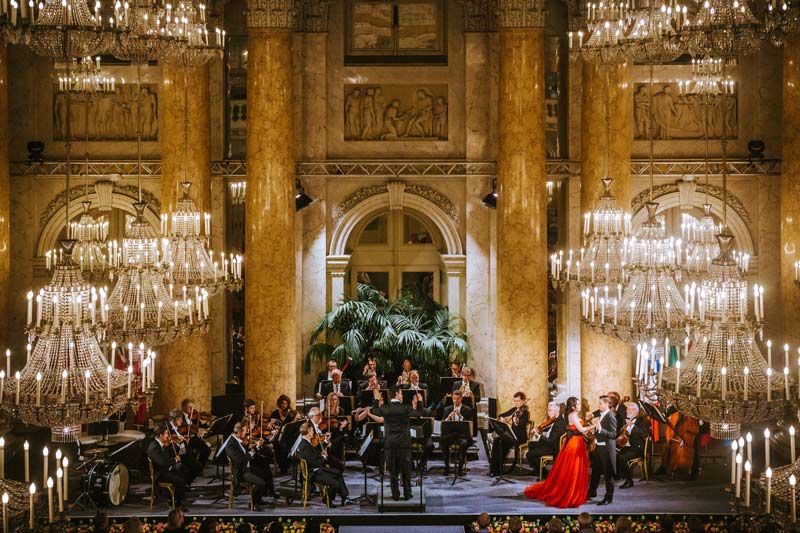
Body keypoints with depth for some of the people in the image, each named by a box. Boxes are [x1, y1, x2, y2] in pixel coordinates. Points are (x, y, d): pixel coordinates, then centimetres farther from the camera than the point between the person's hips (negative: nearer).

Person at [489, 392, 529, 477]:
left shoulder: (525, 412, -10)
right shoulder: (514, 410, 10)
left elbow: (522, 426, -24)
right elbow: (501, 415, 16)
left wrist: (517, 423, -44)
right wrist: (501, 418, -6)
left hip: (520, 437, -7)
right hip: (512, 434, 7)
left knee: (502, 444, -27)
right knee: (496, 441, -19)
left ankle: (498, 469, -19)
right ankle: (493, 467, -20)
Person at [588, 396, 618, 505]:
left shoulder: (610, 417, -18)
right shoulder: (601, 415, 9)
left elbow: (613, 434, -25)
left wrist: (601, 430, -34)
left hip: (607, 448, -9)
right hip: (598, 447, 9)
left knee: (607, 474, 2)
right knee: (595, 471, 19)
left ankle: (608, 497, 12)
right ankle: (592, 492, 34)